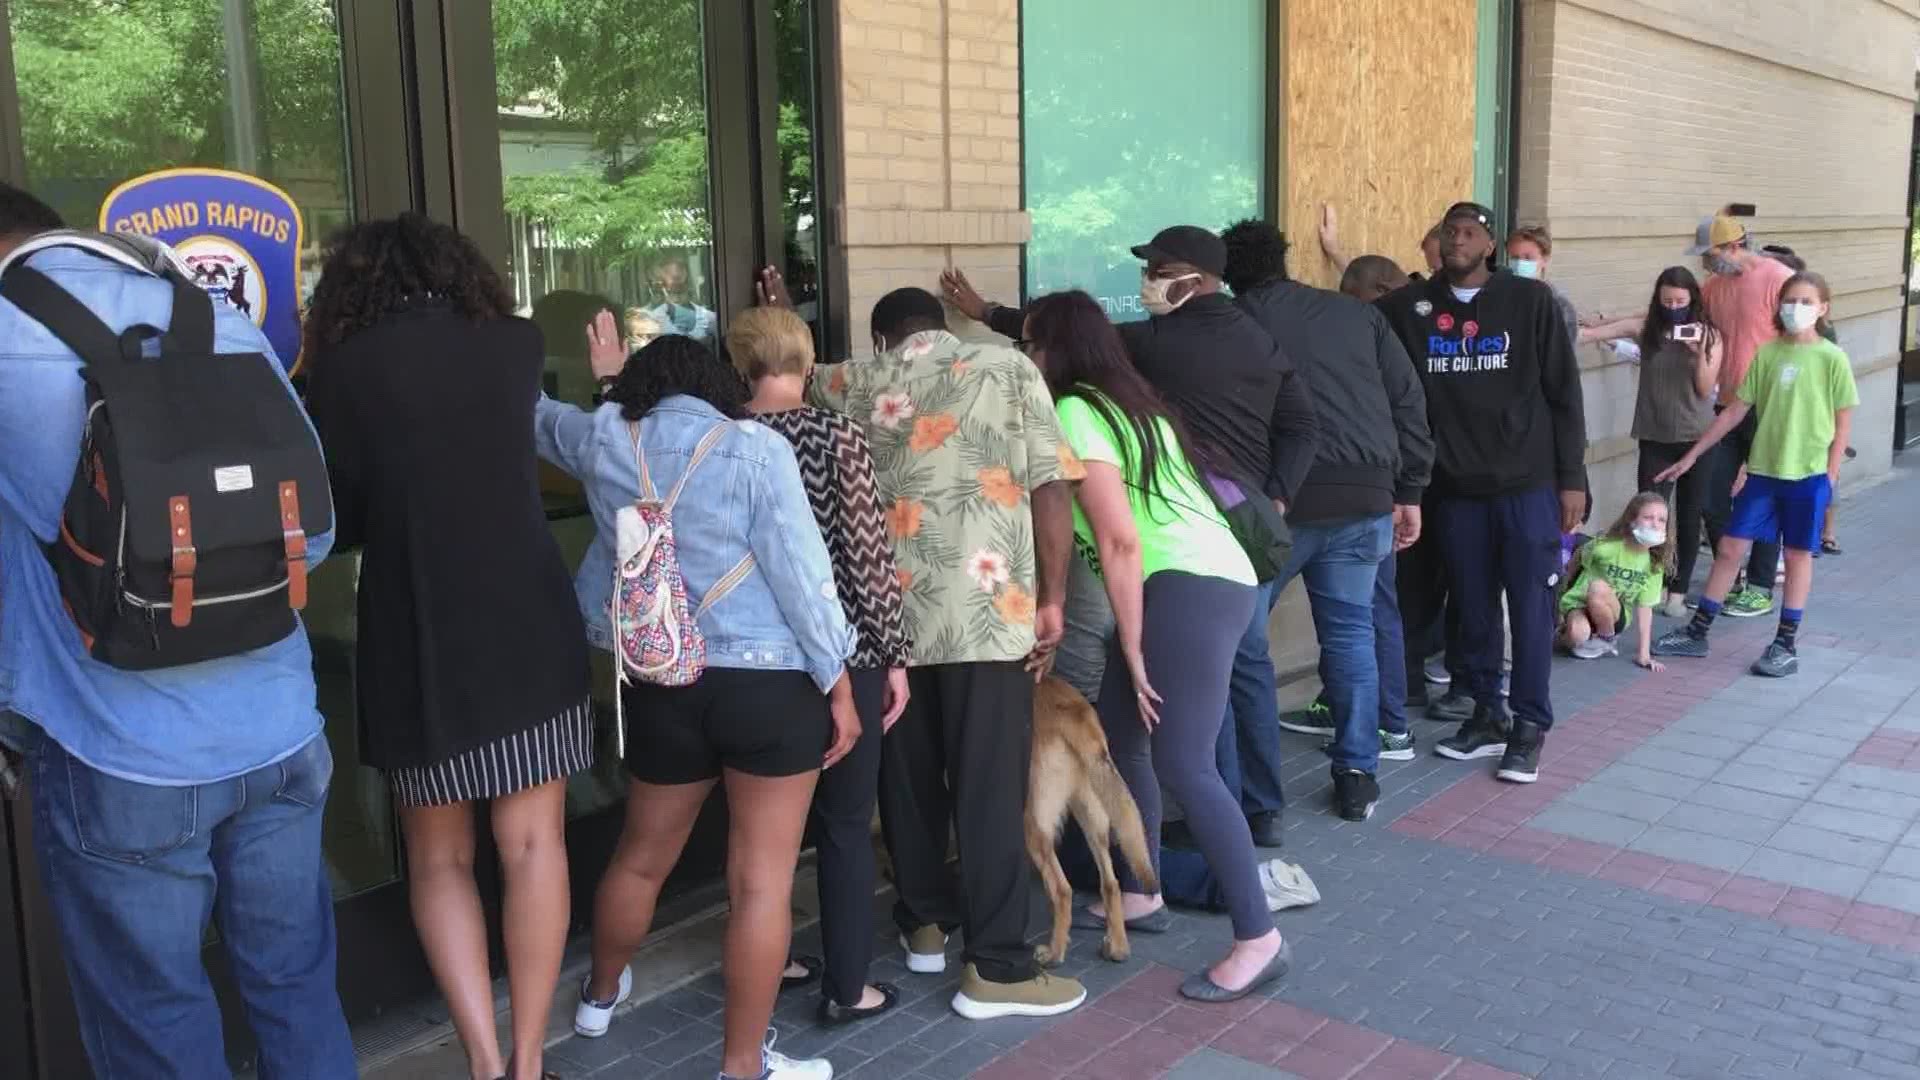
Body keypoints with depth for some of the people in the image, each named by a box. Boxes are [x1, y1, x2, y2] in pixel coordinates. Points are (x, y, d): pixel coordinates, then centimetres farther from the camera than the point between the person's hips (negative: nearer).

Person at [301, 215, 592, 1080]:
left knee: (438, 857, 13)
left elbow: (333, 520, 4)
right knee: (532, 845, 7)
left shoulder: (342, 369, -2)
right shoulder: (516, 347, 5)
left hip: (415, 637, -1)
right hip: (529, 625, 1)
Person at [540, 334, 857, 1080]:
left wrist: (611, 381, 44)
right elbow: (802, 573, -10)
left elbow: (538, 415, 28)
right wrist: (838, 685, -4)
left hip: (661, 683, 4)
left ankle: (600, 993, 46)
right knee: (762, 879, 4)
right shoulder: (756, 447, -6)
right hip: (770, 681, -4)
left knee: (641, 855, 24)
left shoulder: (604, 440, 5)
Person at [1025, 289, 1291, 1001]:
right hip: (1198, 578, 10)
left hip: (1189, 585, -10)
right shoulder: (1122, 402, 20)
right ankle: (1140, 897, 28)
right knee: (1119, 736, 17)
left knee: (1182, 765, -12)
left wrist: (1133, 652, -12)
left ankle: (1259, 940, -7)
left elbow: (1119, 542, -15)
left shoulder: (1074, 413, -9)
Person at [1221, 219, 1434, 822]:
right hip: (1363, 498, 3)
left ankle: (1227, 784, 9)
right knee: (1352, 631, 13)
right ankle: (1358, 776, 14)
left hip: (1270, 502, -3)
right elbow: (1409, 404, 11)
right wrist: (1409, 491, 15)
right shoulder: (1358, 315, 14)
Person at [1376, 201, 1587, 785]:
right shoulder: (1409, 307, 2)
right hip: (1454, 488, 2)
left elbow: (1563, 393, 0)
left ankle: (1529, 726, 12)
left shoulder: (1530, 300, -2)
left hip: (1528, 484, -2)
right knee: (1474, 610, 11)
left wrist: (1572, 477, -3)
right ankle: (1487, 715, 25)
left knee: (1531, 610, 2)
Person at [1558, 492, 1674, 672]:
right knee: (1578, 633, -38)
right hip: (1579, 603, -2)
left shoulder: (1655, 563, -9)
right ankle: (1568, 635, 0)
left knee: (1599, 588, -33)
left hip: (1615, 616, 2)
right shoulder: (1606, 547, -19)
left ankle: (1607, 640, -7)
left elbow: (1645, 608, -6)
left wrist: (1644, 654, -10)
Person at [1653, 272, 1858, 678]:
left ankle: (1787, 645, 15)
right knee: (1730, 547, 5)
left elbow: (1843, 423, -3)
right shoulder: (1766, 354, 3)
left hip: (1808, 474, -3)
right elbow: (1736, 411, 7)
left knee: (1798, 555, 7)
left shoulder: (1832, 358, -6)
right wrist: (1692, 455, 6)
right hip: (1763, 469, 3)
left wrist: (1830, 477, -6)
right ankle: (1697, 633, 13)